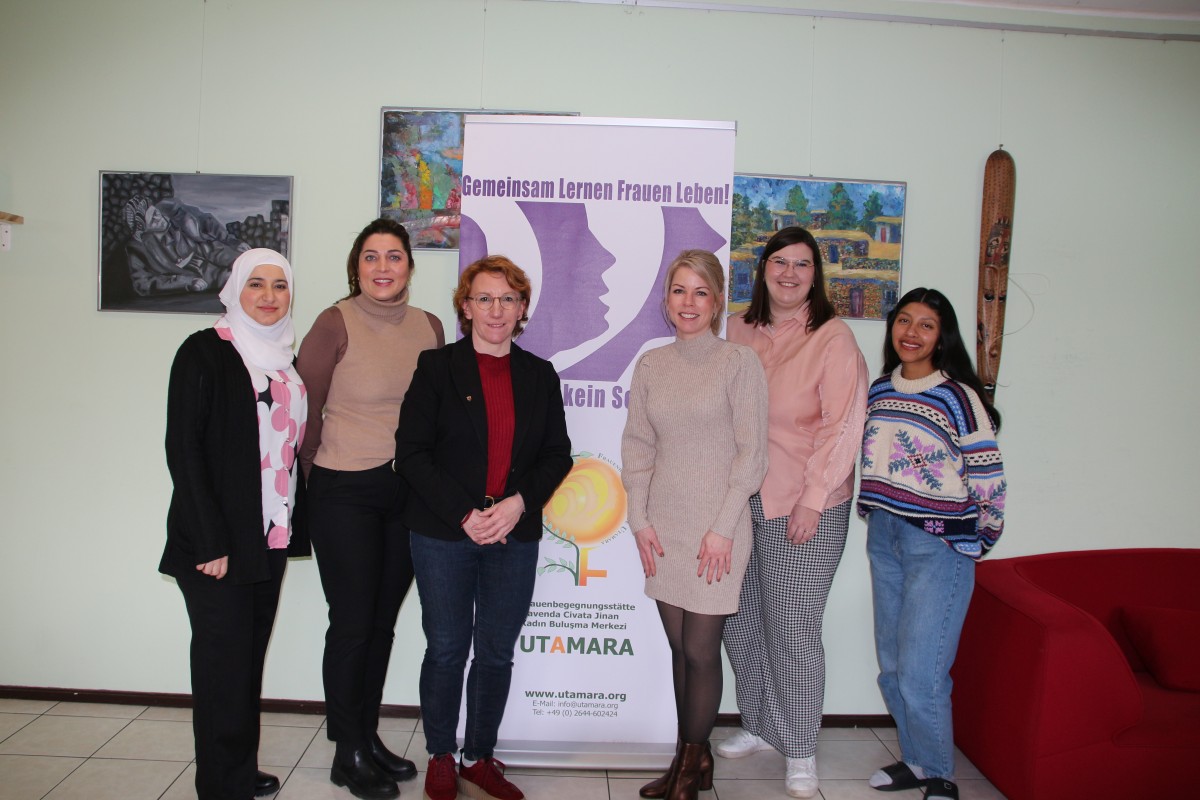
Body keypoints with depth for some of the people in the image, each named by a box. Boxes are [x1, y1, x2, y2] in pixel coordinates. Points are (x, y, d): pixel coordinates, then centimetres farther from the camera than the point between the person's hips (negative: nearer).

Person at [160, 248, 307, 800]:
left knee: (251, 654, 14)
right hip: (217, 542, -6)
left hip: (271, 536, 6)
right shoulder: (204, 352, -8)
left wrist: (294, 521, 8)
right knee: (224, 660, 2)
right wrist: (210, 542, -16)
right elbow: (183, 448, -13)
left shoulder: (287, 360, 11)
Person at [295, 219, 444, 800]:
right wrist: (318, 470, 2)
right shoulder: (336, 323, -11)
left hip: (408, 491, 5)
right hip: (345, 494, -4)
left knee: (383, 622, 14)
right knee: (352, 623, 3)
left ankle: (369, 737, 31)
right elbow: (305, 406, -5)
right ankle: (348, 753, 21)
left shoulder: (429, 327, 3)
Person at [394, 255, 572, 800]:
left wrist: (520, 502, -11)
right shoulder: (436, 367, 0)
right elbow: (412, 452, -6)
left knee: (497, 652, 9)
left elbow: (557, 455, 7)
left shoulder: (540, 376, 9)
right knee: (447, 649, 6)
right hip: (444, 534, -2)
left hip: (515, 535, 3)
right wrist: (464, 514, -15)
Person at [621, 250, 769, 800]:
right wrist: (639, 519, 1)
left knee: (701, 651, 2)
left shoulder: (739, 363, -6)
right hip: (663, 527, 4)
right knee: (678, 647, 12)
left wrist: (723, 528, -11)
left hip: (715, 530, -4)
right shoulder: (650, 365, 7)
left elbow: (752, 454, -8)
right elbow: (637, 445, 8)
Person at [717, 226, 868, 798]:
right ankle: (758, 725, 36)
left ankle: (800, 751, 22)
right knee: (740, 622, 14)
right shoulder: (740, 332, 7)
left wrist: (812, 500, -14)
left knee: (794, 628, 2)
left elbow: (842, 425, -11)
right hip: (742, 500, 5)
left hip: (806, 509, -5)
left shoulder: (833, 338, -7)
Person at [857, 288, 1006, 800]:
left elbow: (988, 478, -8)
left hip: (940, 544, -6)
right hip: (884, 538, 6)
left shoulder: (957, 396, -11)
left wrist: (979, 540, -1)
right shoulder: (879, 391, 9)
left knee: (920, 673, -5)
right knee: (891, 667, 12)